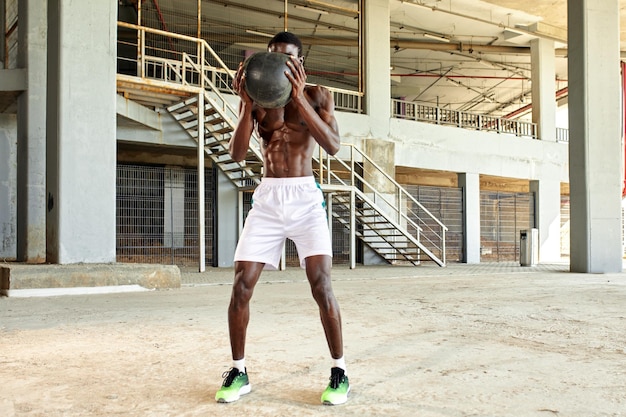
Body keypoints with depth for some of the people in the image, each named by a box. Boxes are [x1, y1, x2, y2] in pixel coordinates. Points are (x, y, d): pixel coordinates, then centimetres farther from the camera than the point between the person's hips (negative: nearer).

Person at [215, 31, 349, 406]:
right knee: (241, 287, -4)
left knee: (321, 284, -13)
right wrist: (247, 104, -17)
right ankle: (239, 372, 12)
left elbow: (333, 146, -13)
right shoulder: (256, 98, 7)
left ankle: (339, 371, 3)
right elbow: (237, 154, -4)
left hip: (306, 197, -2)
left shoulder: (318, 95, 3)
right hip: (267, 198, 2)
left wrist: (299, 97, -20)